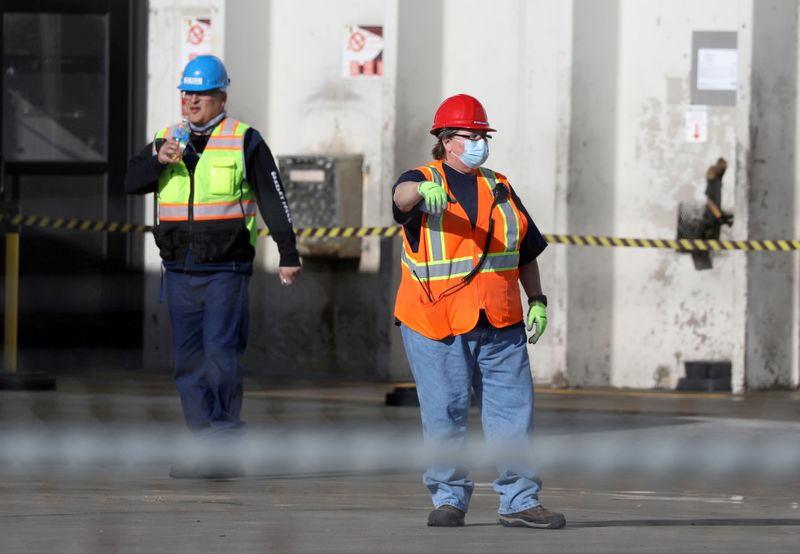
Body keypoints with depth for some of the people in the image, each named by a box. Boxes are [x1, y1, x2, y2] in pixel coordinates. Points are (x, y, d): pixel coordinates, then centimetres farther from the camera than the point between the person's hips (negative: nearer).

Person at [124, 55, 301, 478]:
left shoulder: (245, 141, 1)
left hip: (225, 270, -5)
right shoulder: (167, 139, 13)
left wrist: (288, 254, -4)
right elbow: (132, 182, 2)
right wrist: (159, 160, -17)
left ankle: (225, 442, -11)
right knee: (188, 363, 5)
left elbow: (273, 200, 1)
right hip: (179, 272, 5)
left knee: (221, 355, -14)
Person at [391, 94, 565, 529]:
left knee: (513, 412, 0)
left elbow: (527, 251, 23)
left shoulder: (499, 189, 17)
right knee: (444, 415, -2)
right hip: (436, 328, -4)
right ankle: (449, 499, 9)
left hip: (499, 326, 4)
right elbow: (402, 196, -24)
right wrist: (425, 189, -47)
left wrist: (536, 301, 12)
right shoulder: (422, 182, 1)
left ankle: (519, 501, 4)